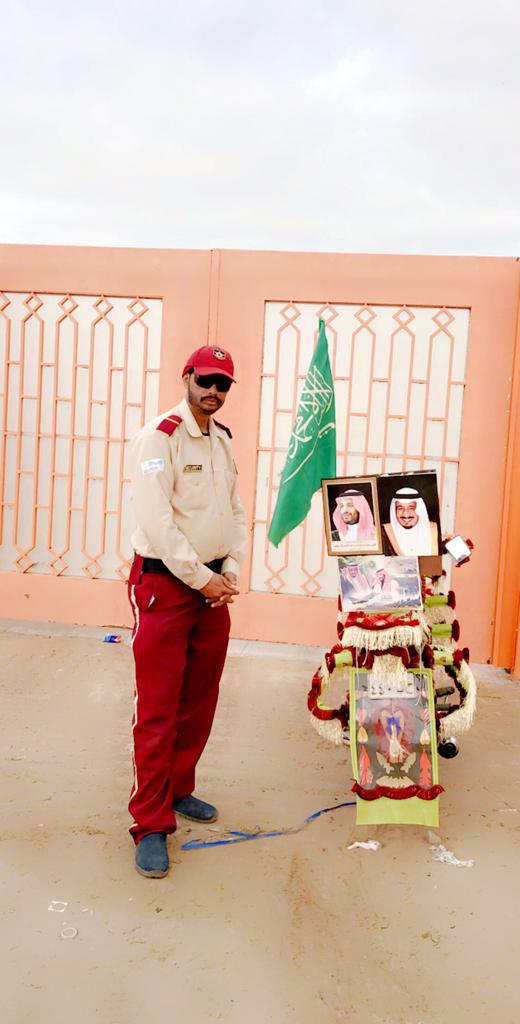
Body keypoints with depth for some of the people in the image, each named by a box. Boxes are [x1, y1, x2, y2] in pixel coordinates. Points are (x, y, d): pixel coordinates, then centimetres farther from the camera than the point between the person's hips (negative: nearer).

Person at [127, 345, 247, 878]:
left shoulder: (224, 440, 12)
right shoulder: (159, 436, -12)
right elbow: (156, 520, -18)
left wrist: (230, 569, 2)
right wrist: (201, 578, -14)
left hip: (213, 583, 7)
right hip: (164, 582, -7)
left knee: (199, 701, 15)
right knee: (158, 708, -2)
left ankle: (178, 790, 33)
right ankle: (150, 823, 9)